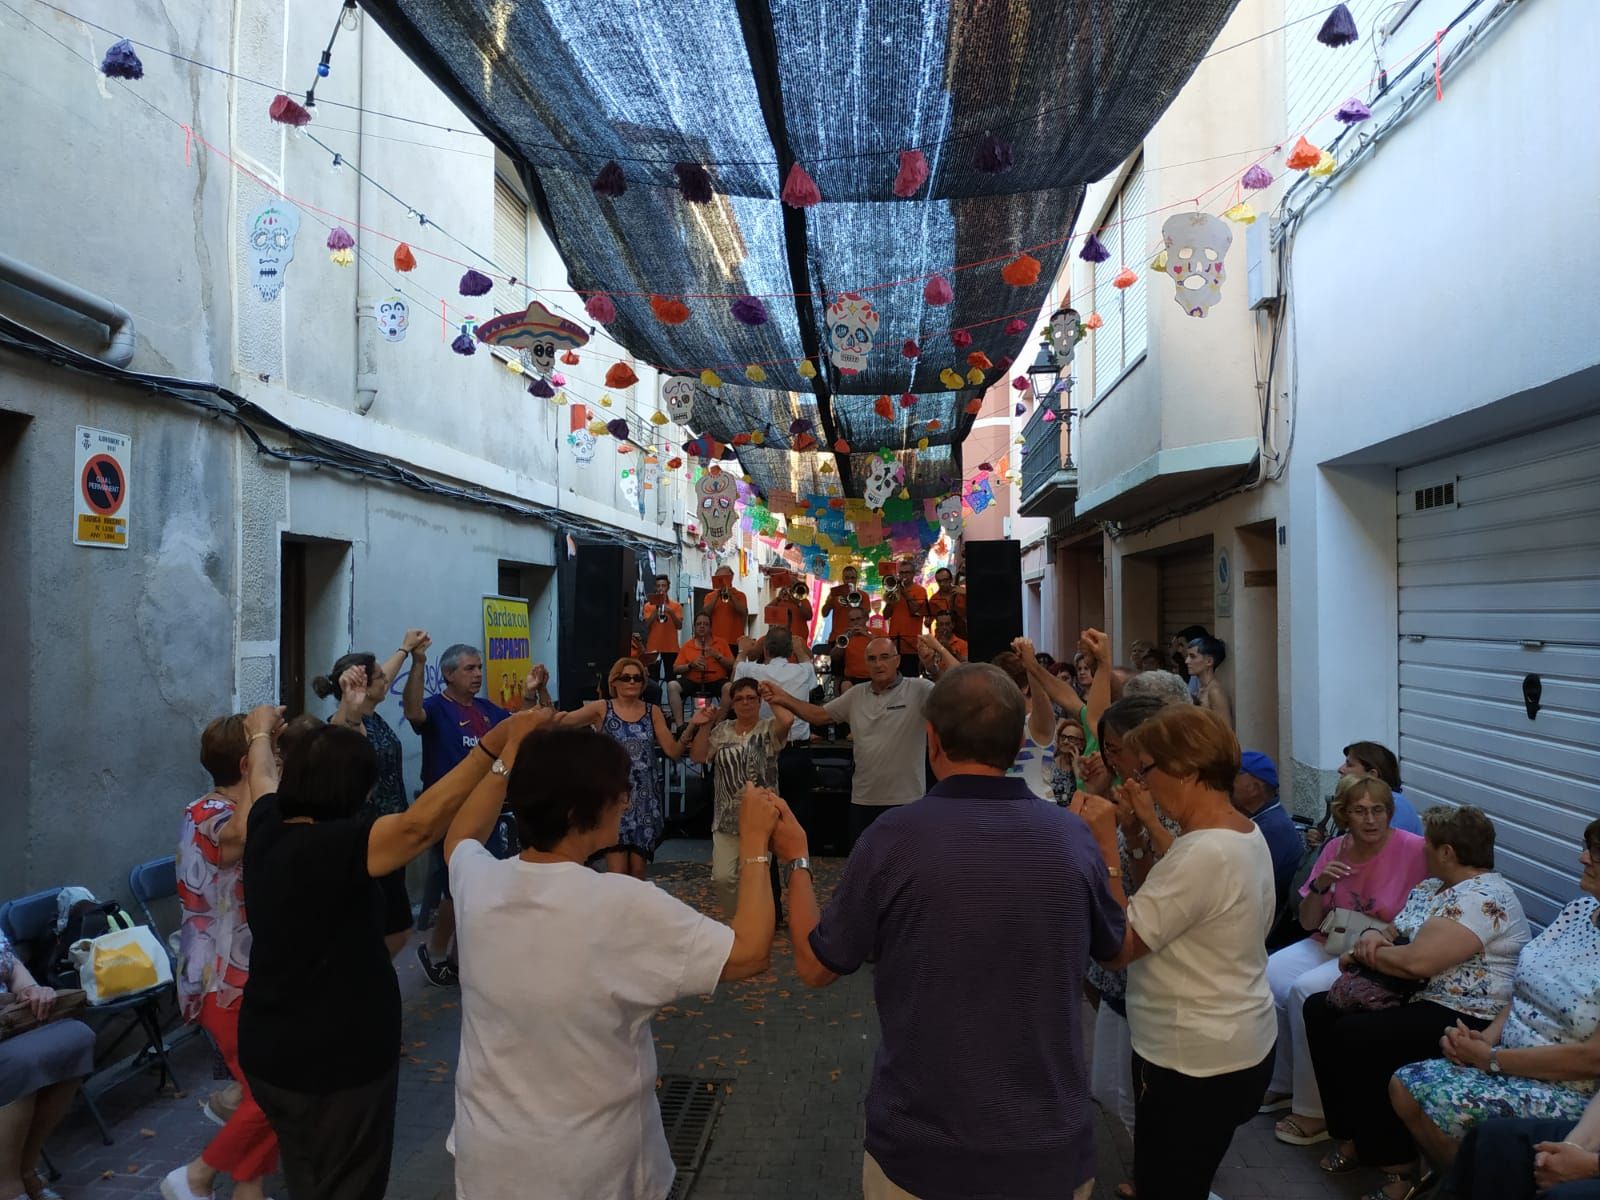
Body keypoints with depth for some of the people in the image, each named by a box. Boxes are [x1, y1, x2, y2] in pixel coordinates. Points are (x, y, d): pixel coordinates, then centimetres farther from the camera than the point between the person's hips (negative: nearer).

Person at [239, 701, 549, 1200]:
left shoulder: (266, 829, -4)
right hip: (338, 1061, -8)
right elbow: (421, 822, -41)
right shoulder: (337, 845, -28)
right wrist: (496, 744, -45)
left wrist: (260, 733, 39)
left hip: (267, 1051, 8)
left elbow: (263, 780, 18)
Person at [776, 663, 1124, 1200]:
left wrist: (796, 859, 7)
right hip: (1052, 1149, 2)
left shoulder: (894, 836, -20)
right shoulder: (1073, 835, -12)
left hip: (922, 1152, -2)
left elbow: (815, 967, -6)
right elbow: (1115, 947, 7)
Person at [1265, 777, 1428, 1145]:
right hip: (1329, 944, 6)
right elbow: (1308, 923, 5)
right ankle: (1284, 1084, 9)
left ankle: (1316, 1110, -7)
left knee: (1305, 991, -26)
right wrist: (1319, 885, -14)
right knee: (1265, 977, -14)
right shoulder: (1335, 849, 1)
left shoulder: (1414, 850, -14)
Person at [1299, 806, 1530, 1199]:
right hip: (1420, 999, 11)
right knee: (1321, 1009, 1)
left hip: (1465, 1018, -10)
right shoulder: (1431, 887, 13)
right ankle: (1353, 1136, 6)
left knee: (1354, 1035, -26)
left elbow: (1416, 961, -28)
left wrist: (1366, 953, -10)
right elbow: (1394, 935, 16)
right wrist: (1373, 937, -9)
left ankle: (1398, 1167, -10)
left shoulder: (1482, 899, -20)